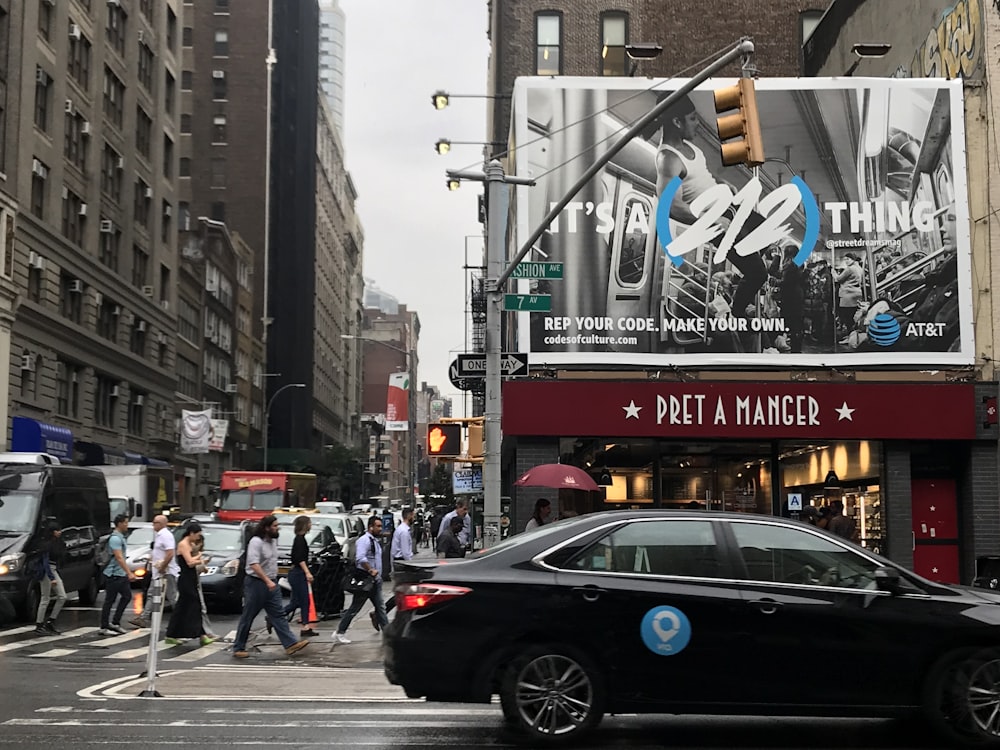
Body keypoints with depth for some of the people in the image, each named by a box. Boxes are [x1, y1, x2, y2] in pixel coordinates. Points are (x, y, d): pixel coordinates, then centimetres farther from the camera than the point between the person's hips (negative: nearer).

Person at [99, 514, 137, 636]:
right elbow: (119, 558, -27)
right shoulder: (115, 538, -18)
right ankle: (104, 628, 4)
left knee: (127, 596, 10)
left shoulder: (120, 537, 14)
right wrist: (129, 573, -32)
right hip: (113, 575, -10)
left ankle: (115, 623, 14)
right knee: (110, 601, -3)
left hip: (121, 575, 10)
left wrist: (127, 573, 26)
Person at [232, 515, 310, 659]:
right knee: (247, 617, 2)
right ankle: (238, 648, 12)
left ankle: (290, 644, -4)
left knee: (279, 615, 1)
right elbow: (254, 565, -27)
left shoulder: (273, 541, 10)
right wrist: (267, 581, -31)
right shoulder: (256, 542, -17)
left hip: (271, 584, 8)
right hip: (256, 583, -8)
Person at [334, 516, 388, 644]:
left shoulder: (375, 541, 16)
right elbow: (360, 558, -30)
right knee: (355, 608, -2)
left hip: (375, 580, 9)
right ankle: (339, 632, 6)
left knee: (380, 607, 8)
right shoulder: (364, 540, -16)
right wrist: (370, 570, -28)